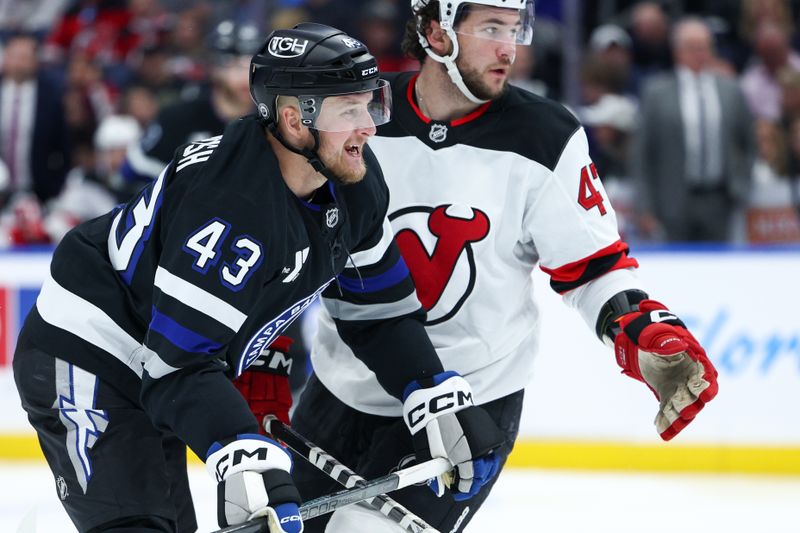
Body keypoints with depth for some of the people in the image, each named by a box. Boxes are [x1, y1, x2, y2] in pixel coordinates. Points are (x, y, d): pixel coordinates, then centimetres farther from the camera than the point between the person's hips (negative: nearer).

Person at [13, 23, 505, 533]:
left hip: (154, 376, 10)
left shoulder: (353, 181, -6)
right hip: (85, 363, -10)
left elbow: (381, 311, 7)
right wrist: (244, 453, -46)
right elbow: (178, 366, -35)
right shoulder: (232, 207, -33)